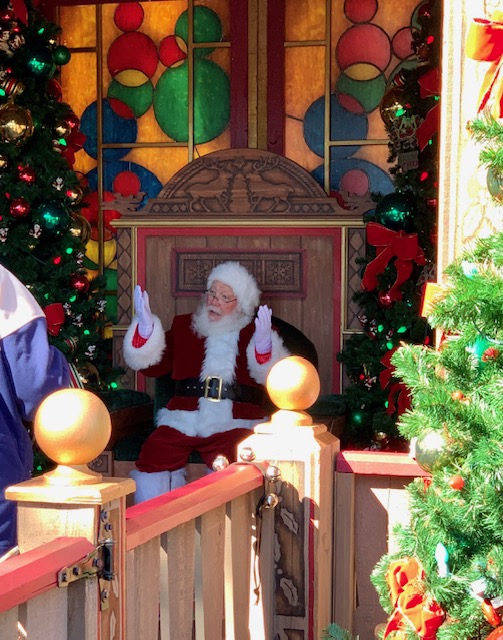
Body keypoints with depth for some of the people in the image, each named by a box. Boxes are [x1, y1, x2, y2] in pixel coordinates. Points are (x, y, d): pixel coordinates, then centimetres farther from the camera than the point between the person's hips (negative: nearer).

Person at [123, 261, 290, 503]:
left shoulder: (256, 331, 13)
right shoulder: (183, 326, 22)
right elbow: (152, 365, 14)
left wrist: (263, 345, -22)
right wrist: (145, 327, -3)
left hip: (233, 425, -2)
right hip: (181, 422, 3)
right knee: (150, 465, -21)